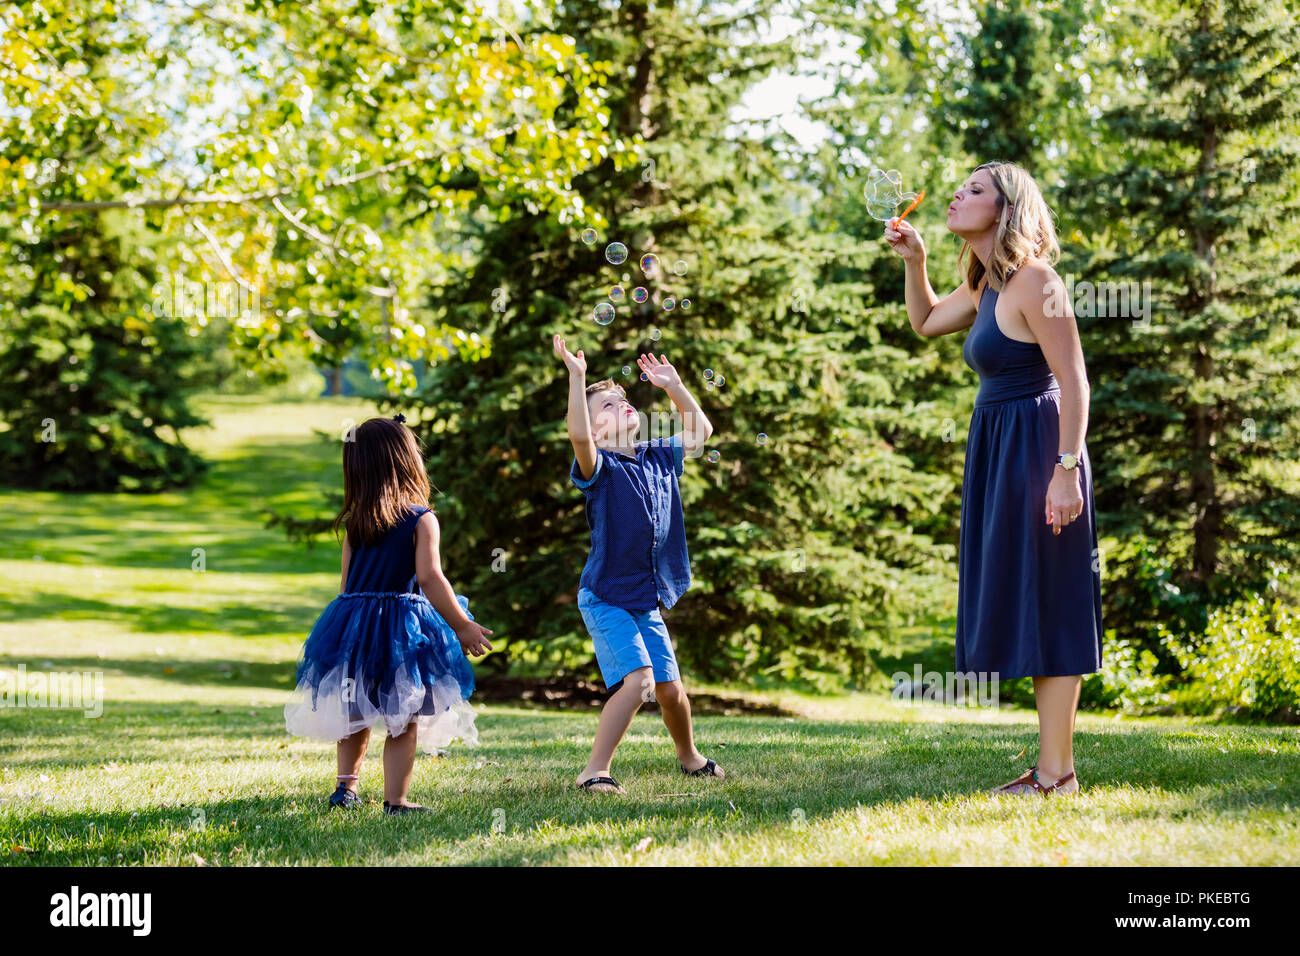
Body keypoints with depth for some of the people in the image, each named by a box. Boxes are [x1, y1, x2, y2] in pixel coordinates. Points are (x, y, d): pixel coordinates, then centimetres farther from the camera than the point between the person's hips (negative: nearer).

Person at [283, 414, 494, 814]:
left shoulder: (354, 524, 8)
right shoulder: (422, 520, -8)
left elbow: (346, 583, 10)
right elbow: (429, 578, -16)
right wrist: (463, 627, -13)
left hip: (353, 628, 5)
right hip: (403, 628, -5)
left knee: (355, 715, 20)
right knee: (403, 721, 1)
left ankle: (346, 785, 22)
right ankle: (396, 800, -1)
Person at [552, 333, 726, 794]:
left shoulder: (658, 459, 8)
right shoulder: (601, 468, -11)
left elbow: (700, 430, 22)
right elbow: (577, 436, -34)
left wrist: (674, 386, 15)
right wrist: (577, 378, -38)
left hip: (647, 601, 6)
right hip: (606, 597, -6)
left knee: (670, 687, 11)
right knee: (637, 679, -21)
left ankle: (689, 757, 36)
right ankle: (595, 770, -15)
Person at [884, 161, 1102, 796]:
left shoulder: (1032, 281, -15)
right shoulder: (985, 285, 13)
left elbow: (1074, 381, -19)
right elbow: (925, 321, 31)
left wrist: (1066, 469, -24)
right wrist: (913, 260, 16)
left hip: (1037, 449, -10)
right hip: (999, 450, 10)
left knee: (1043, 602, -7)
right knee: (1024, 605, 11)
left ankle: (1057, 772, -4)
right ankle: (1051, 765, 17)